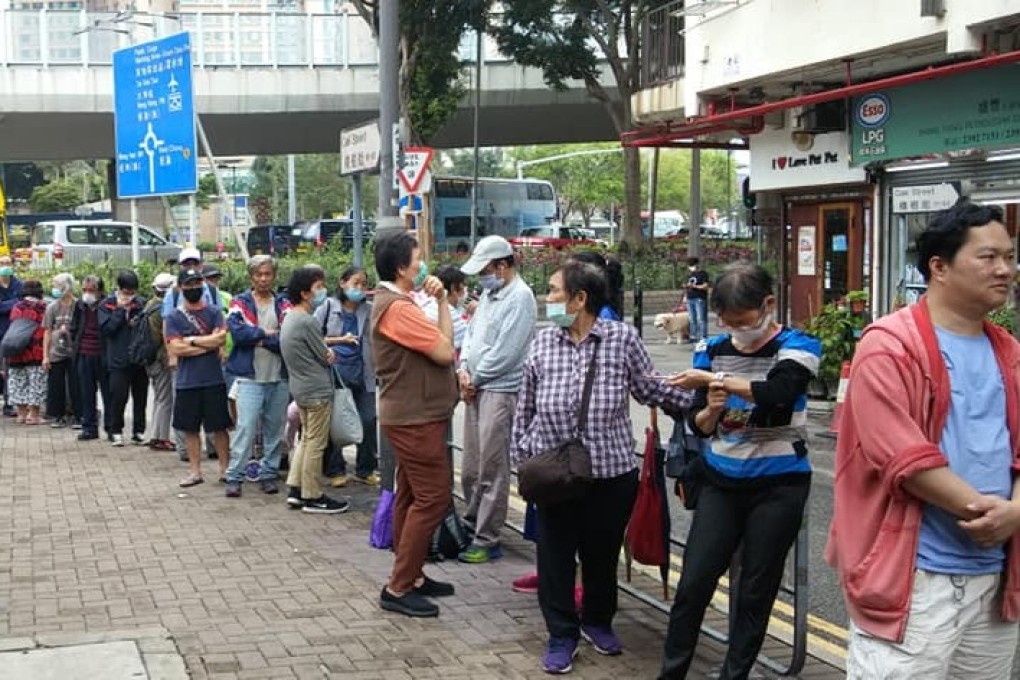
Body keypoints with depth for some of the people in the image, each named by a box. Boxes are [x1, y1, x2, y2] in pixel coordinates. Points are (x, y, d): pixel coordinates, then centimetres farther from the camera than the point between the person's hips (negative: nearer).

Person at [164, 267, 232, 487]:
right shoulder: (173, 318, 3)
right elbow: (175, 348, -9)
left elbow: (221, 338, -12)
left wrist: (190, 340, -9)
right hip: (187, 382, 1)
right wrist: (208, 343, -9)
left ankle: (224, 468, 14)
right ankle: (195, 471, 17)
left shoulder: (214, 313, 3)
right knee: (190, 428, 7)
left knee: (218, 426, 5)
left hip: (214, 380, -1)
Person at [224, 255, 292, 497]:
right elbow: (237, 332, -14)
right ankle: (234, 477, -4)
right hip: (249, 377, -3)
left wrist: (263, 340, -12)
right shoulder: (240, 303, 4)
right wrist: (266, 333, -8)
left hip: (279, 378, 3)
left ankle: (268, 474, 17)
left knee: (275, 429, 8)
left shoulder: (284, 305, 8)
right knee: (246, 427, -9)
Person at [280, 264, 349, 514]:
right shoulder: (307, 321, -20)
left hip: (301, 388, 10)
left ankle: (295, 490, 19)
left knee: (306, 439, 17)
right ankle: (312, 497, 6)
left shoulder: (289, 318, 10)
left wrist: (326, 351, -4)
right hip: (318, 390, -10)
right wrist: (329, 354, 8)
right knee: (315, 444, -1)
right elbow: (326, 357, -13)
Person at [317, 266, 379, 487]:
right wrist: (340, 340, -8)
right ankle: (335, 470, 17)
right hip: (334, 370, -2)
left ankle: (365, 470, 15)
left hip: (362, 372, 2)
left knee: (368, 420, 1)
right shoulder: (328, 307, 0)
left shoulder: (369, 309, 4)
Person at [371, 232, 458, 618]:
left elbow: (435, 346, 10)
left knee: (412, 497, 15)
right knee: (432, 498, -8)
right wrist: (442, 303, -9)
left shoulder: (397, 303, 14)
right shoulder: (397, 308, -21)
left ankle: (411, 576, 24)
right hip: (416, 417, -11)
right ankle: (398, 589, -4)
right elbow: (445, 351, -20)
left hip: (412, 415, 11)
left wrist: (438, 301, -1)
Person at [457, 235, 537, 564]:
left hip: (500, 391, -9)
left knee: (492, 471, -4)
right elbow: (471, 333, 19)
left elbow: (505, 352, -18)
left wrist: (475, 379, -8)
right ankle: (472, 523, 29)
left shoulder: (520, 297, -14)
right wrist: (464, 370, 2)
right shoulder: (490, 294, 14)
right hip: (475, 389, 9)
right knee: (470, 467, 15)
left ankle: (486, 540, 2)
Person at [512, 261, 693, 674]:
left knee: (602, 552, 14)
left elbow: (650, 390, 3)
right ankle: (562, 634, 23)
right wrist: (521, 455, 8)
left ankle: (597, 620, 38)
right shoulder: (543, 342, 1)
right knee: (556, 555, 7)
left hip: (611, 471, -1)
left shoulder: (622, 338, -6)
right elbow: (526, 406, 8)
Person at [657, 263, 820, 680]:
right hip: (721, 482, 3)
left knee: (756, 593, 6)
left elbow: (777, 395, -28)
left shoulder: (797, 348, -8)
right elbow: (698, 426, 4)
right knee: (692, 585, -1)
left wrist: (716, 379, -23)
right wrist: (712, 409, -18)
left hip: (778, 486, -3)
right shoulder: (713, 350, 2)